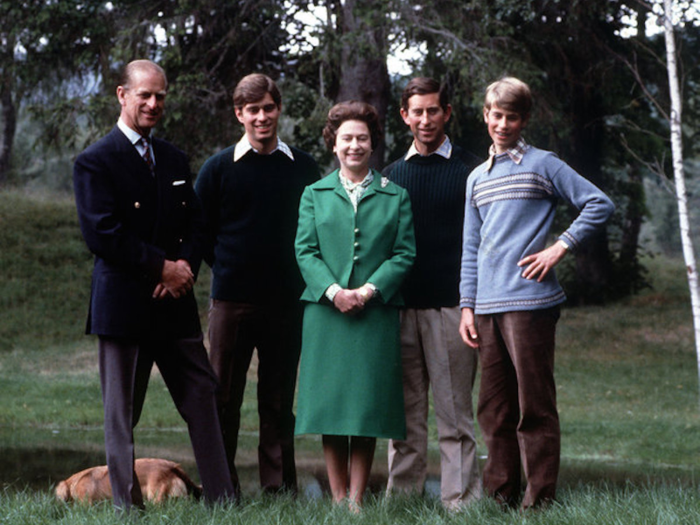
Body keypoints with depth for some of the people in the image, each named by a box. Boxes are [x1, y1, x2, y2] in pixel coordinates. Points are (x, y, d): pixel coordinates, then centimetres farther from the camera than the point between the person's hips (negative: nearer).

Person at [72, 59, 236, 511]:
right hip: (125, 304, -6)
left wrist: (186, 265, -6)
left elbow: (195, 225, 15)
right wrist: (162, 267, -13)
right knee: (122, 414, 1)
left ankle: (223, 499, 8)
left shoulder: (175, 160, 16)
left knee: (203, 398, 4)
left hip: (175, 303, 6)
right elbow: (102, 234, -13)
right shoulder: (96, 162, -5)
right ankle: (128, 506, 8)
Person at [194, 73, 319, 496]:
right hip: (232, 301, -1)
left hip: (286, 301, 1)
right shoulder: (219, 168, 2)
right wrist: (227, 267, 3)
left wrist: (299, 272, 7)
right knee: (224, 398, 2)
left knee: (279, 400, 7)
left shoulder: (303, 168, 6)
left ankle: (280, 488, 14)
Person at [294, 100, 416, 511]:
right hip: (326, 312, 1)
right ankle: (338, 499, 6)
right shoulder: (314, 195, 11)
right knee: (330, 402, 0)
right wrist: (333, 291, -12)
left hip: (376, 313, -1)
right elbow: (305, 251, 4)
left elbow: (405, 253, 3)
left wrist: (370, 290, -11)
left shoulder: (396, 196, 10)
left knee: (368, 404, -2)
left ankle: (357, 499, 3)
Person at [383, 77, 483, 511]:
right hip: (401, 308, 4)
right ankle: (402, 499, 10)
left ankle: (461, 502, 1)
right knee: (406, 412, 5)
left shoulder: (471, 170, 3)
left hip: (451, 307, -3)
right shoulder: (391, 175, 15)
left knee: (455, 413, -2)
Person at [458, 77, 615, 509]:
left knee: (535, 405, -5)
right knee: (494, 408, 8)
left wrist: (561, 247, -7)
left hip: (530, 301, -6)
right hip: (487, 307, 6)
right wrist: (467, 305, 12)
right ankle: (501, 494, 14)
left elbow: (600, 204, -2)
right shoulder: (478, 178, 19)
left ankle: (540, 497, -3)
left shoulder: (543, 165, 2)